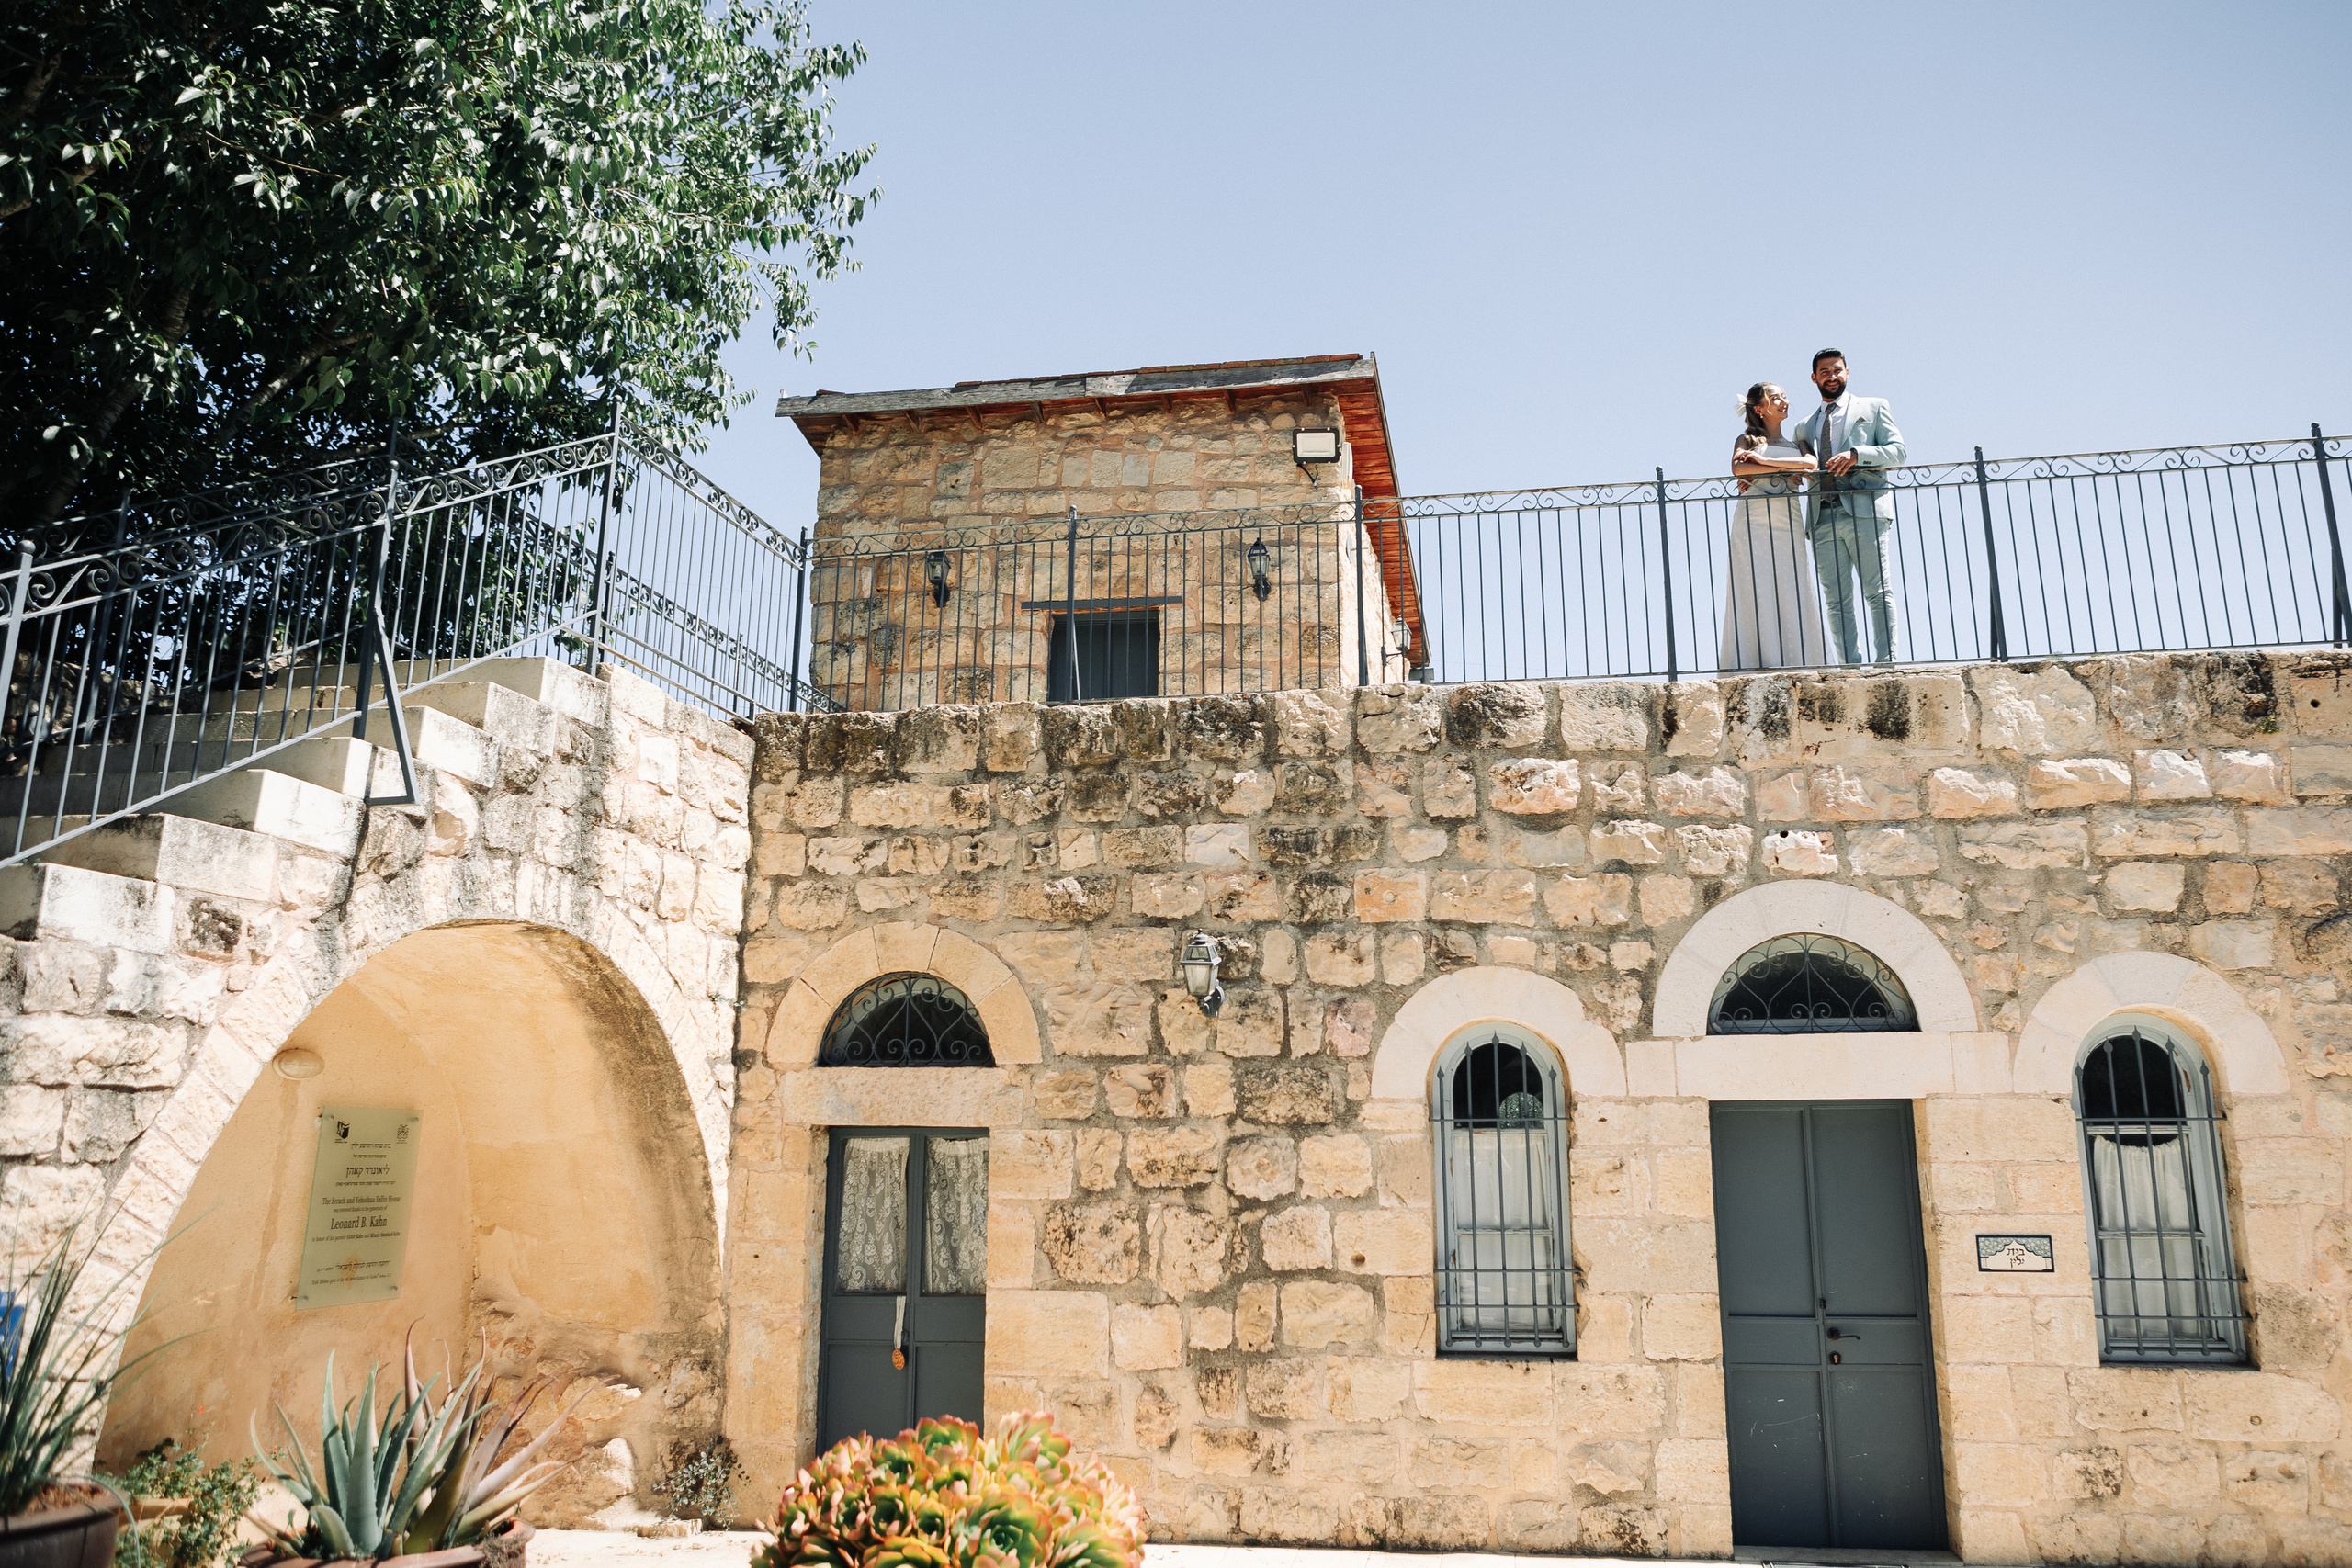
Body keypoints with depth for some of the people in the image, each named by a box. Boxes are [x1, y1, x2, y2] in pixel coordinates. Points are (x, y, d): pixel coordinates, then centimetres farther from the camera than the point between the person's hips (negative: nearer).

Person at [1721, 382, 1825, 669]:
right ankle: (1759, 664, -14)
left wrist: (1764, 461, -5)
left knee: (1792, 593, -6)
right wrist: (1786, 468, -3)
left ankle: (1795, 663, -9)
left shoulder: (1796, 443, 23)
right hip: (1753, 521, -3)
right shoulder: (1746, 440, 15)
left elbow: (1812, 464, 0)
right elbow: (1738, 467, -8)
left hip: (1788, 524, 3)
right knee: (1756, 593, -10)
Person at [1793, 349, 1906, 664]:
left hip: (1863, 510, -3)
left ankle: (1887, 662, -10)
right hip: (1822, 517, 4)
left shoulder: (1873, 407, 16)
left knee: (1878, 592, -8)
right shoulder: (1804, 427, 26)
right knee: (1837, 601, -2)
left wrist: (1856, 454, -11)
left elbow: (1897, 451, 5)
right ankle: (1851, 667, -3)